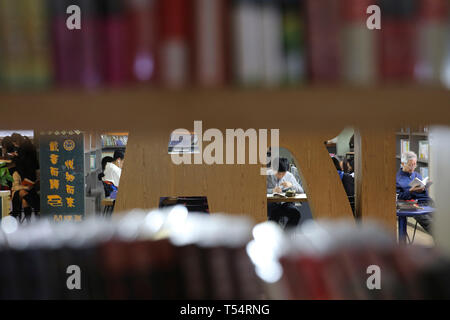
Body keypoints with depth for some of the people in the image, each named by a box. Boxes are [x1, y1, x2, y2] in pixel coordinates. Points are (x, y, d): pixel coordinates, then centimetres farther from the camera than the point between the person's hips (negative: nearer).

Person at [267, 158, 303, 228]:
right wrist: (272, 191, -25)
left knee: (295, 213, -27)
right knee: (276, 213, -35)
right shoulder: (267, 175, 0)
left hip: (285, 203, 3)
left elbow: (301, 191, 7)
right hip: (271, 204, -3)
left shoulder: (289, 176, 8)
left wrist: (291, 185, -11)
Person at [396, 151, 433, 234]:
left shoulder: (417, 175, 27)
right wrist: (411, 191, -13)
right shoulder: (397, 178, 8)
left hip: (425, 200, 5)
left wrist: (423, 190, 0)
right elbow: (398, 196, -1)